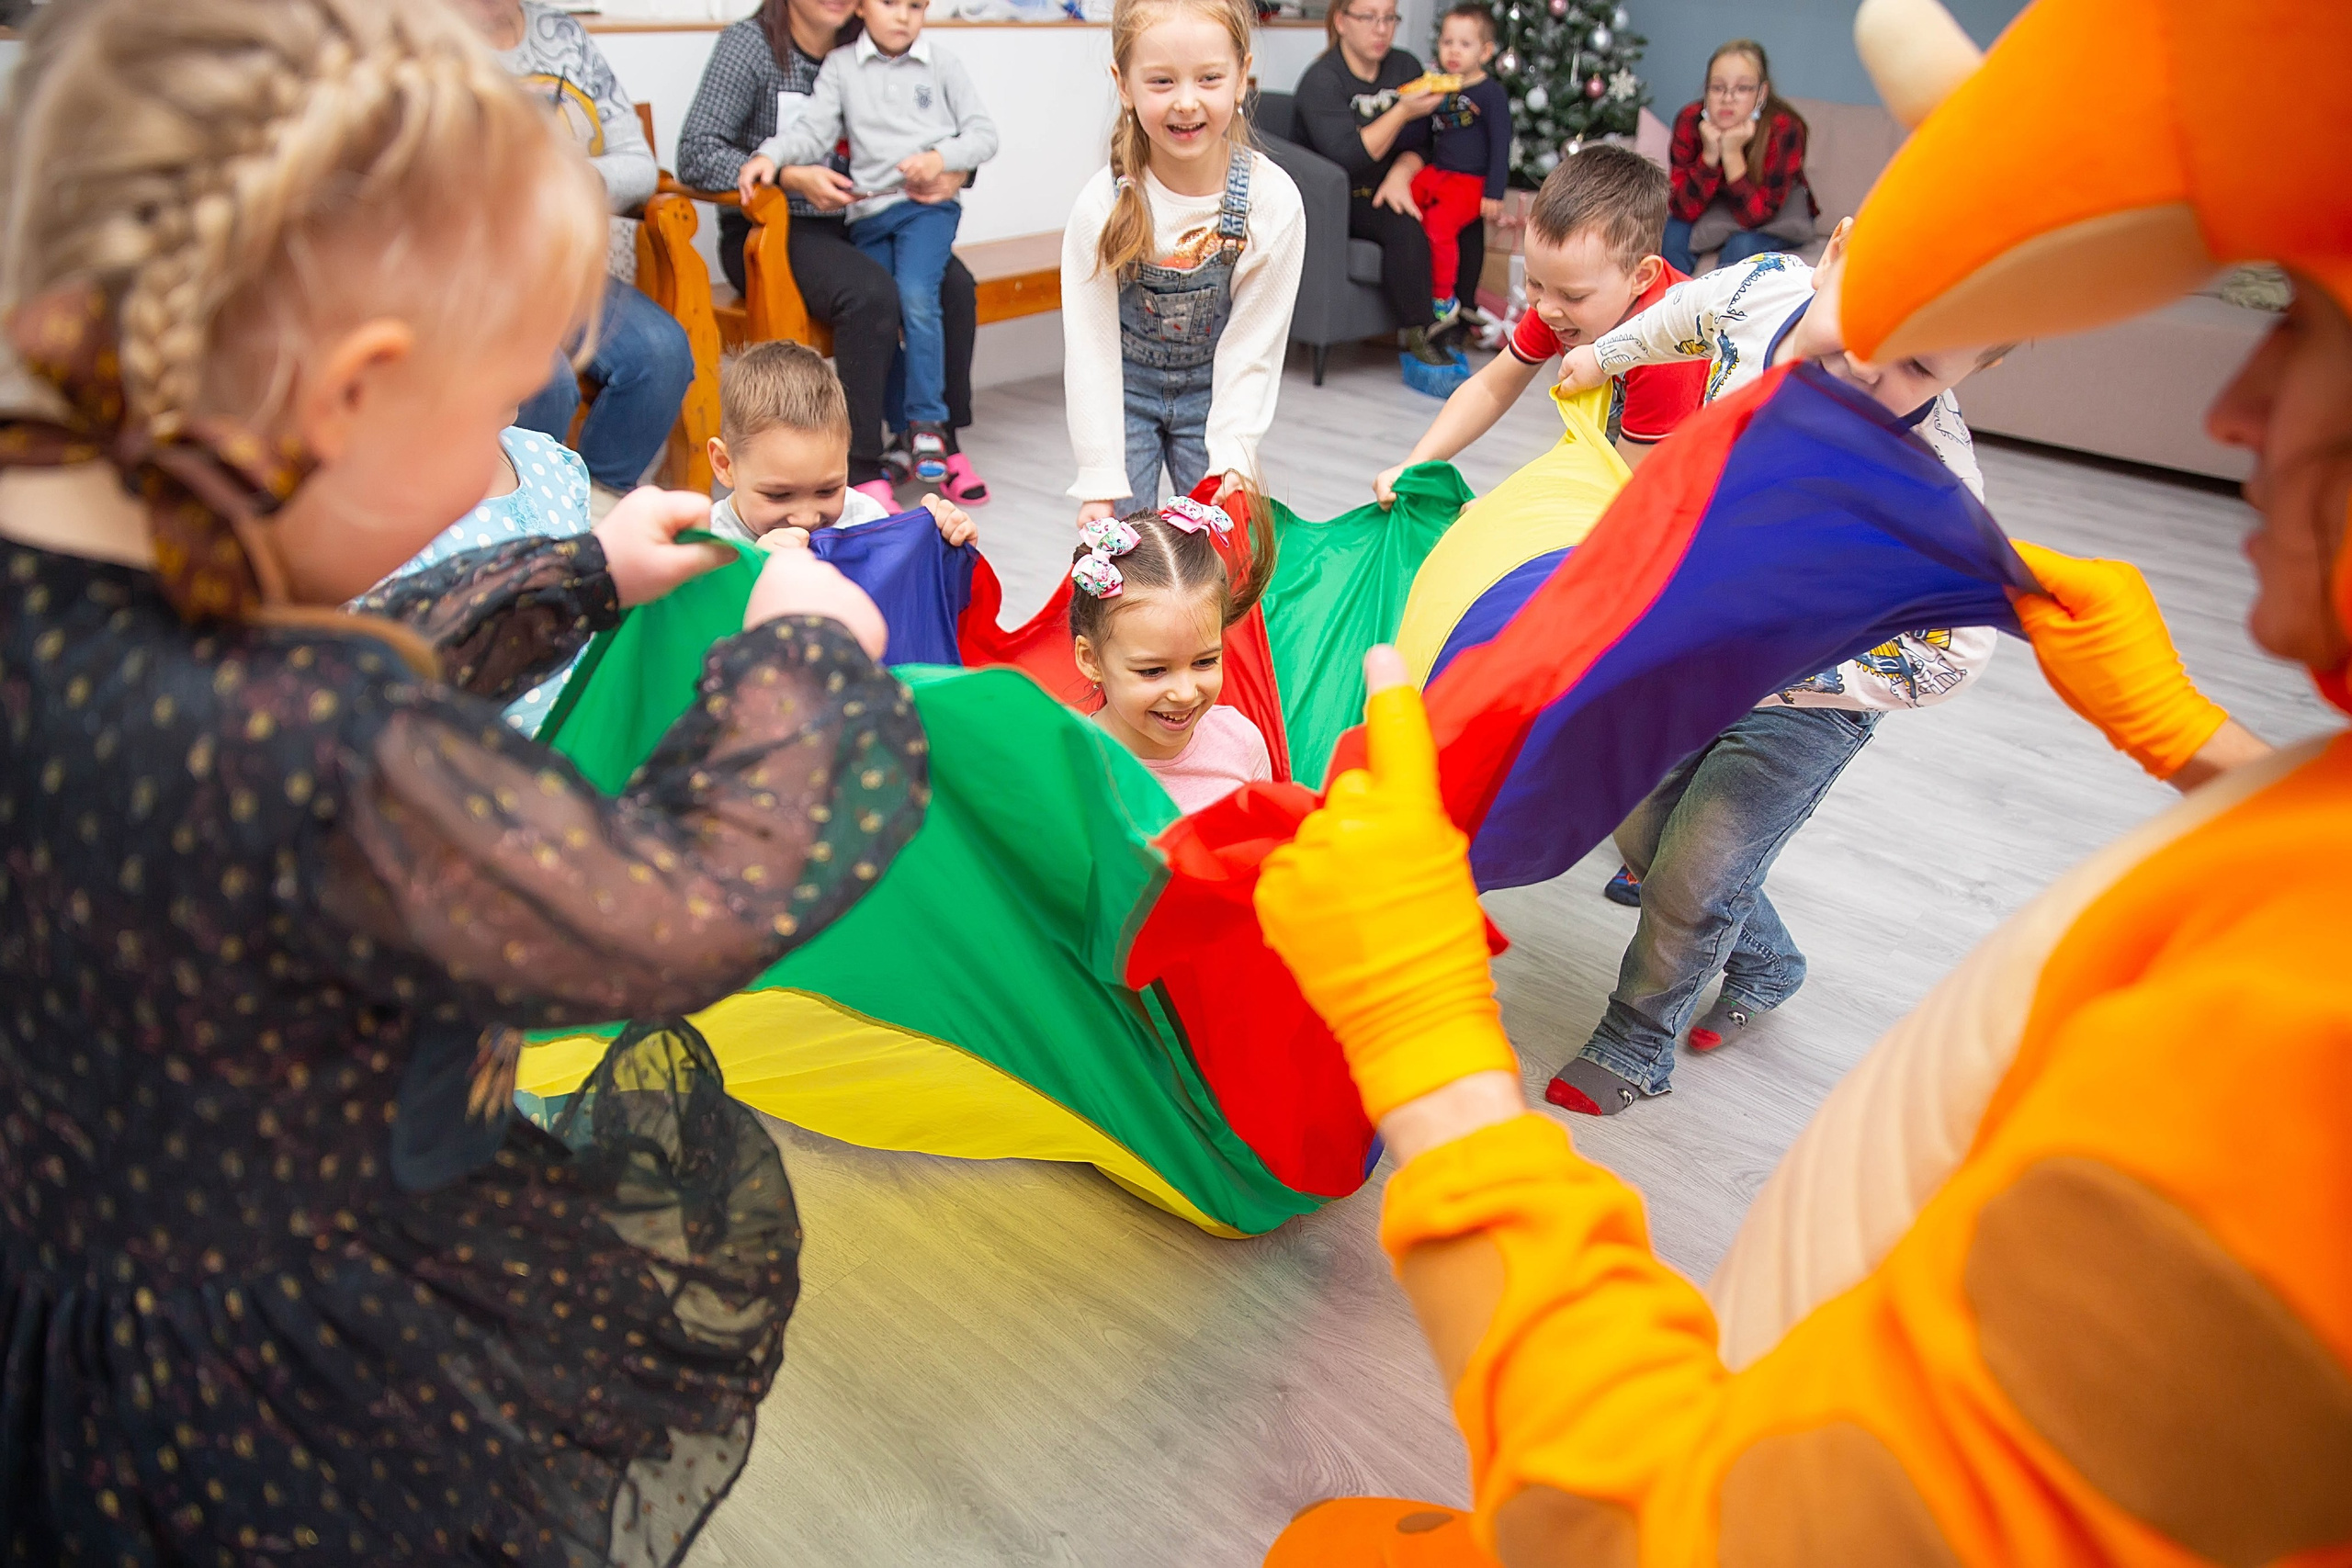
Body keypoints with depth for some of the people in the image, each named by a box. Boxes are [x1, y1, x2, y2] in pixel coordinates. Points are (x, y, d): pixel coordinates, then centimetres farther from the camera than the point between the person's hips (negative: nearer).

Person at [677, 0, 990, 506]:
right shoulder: (749, 44, -3)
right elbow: (696, 154, -13)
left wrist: (956, 173, -13)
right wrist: (789, 177, -24)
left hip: (853, 225, 5)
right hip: (767, 231, -5)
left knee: (955, 286, -21)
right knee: (871, 293, -33)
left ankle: (942, 440, -9)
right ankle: (862, 467, -27)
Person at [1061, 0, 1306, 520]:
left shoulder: (1274, 201, -20)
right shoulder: (1104, 204, -22)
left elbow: (1253, 345, -15)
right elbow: (1091, 345, -18)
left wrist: (1233, 456, -21)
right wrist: (1100, 479, -20)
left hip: (1213, 391, 1)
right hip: (1124, 385, -1)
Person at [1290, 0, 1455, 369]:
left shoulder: (1405, 67, 8)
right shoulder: (1321, 80, -11)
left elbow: (1420, 144, 8)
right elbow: (1346, 158, -23)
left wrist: (1401, 174, -14)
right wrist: (1403, 112, -26)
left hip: (1388, 191, 6)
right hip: (1337, 201, -5)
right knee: (1404, 227, -31)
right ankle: (1419, 334, -20)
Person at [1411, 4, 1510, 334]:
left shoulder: (1491, 93, -5)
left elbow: (1500, 145, -6)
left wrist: (1493, 195, -11)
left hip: (1471, 182, -7)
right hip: (1435, 172, 7)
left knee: (1439, 222, -28)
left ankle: (1444, 301, -16)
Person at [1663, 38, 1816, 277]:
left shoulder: (1784, 129, -26)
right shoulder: (1690, 120, -20)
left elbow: (1755, 215, -27)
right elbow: (1685, 210, -21)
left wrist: (1732, 153, -36)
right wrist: (1710, 154, -34)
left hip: (1777, 217, -2)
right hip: (1714, 211, 2)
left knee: (1742, 246, -30)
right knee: (1673, 235, -23)